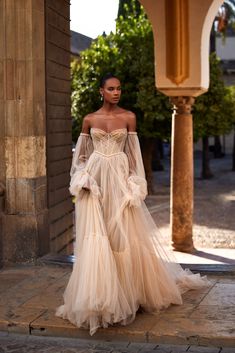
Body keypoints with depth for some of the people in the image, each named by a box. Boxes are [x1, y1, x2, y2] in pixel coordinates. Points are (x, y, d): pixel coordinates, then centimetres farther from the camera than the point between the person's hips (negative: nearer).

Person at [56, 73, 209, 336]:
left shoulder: (128, 117, 4)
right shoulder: (89, 119, 6)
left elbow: (133, 153, 4)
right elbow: (81, 153, 10)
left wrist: (134, 184, -3)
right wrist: (82, 179, -4)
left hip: (119, 180, 0)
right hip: (94, 179, 0)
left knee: (125, 236, 1)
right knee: (95, 238, -3)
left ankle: (130, 292, 17)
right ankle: (97, 297, 8)